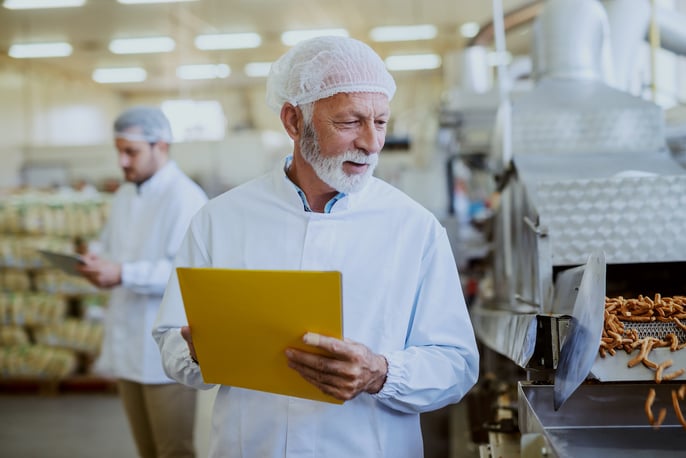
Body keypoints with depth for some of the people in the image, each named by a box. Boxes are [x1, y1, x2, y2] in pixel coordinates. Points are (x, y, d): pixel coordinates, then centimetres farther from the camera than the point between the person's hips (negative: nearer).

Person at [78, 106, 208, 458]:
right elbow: (109, 245, 25)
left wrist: (123, 275, -26)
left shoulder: (185, 197, -14)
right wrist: (97, 264, 1)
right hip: (128, 345, 8)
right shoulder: (123, 196, 15)